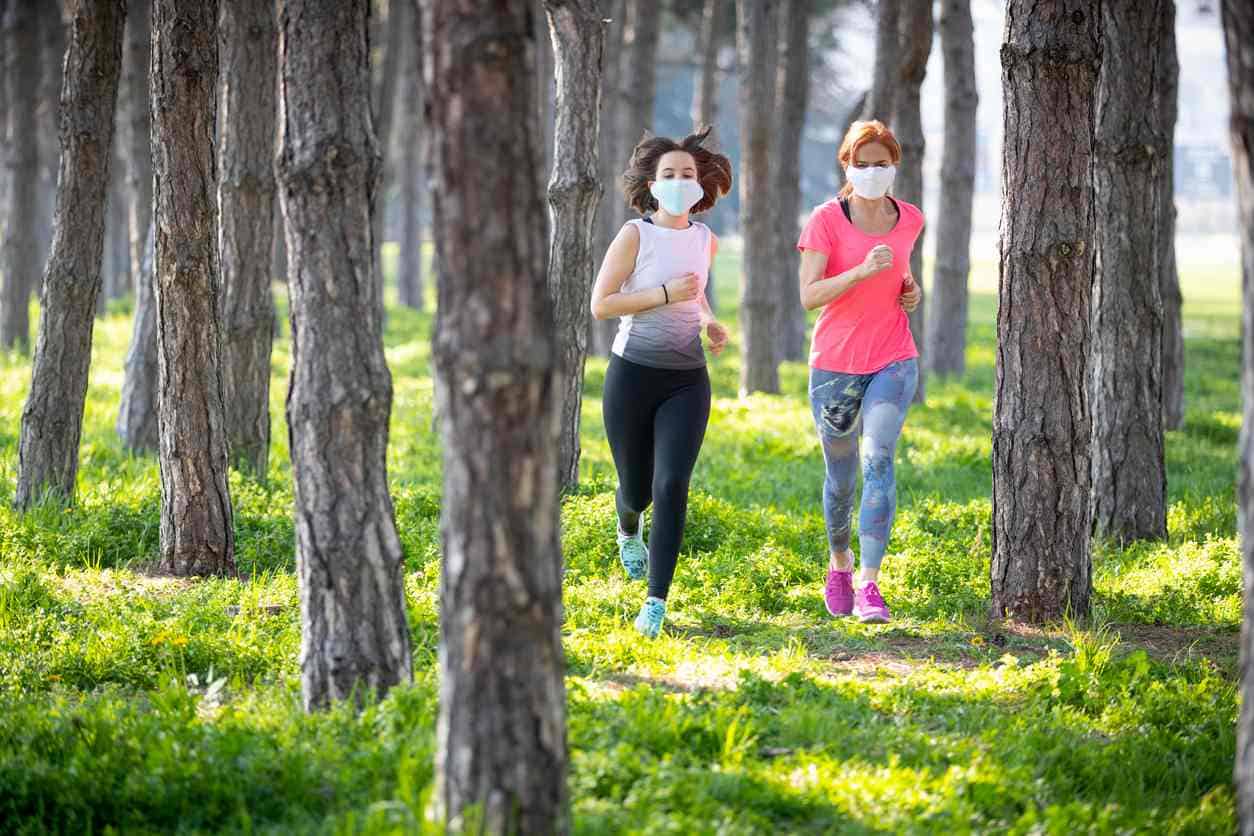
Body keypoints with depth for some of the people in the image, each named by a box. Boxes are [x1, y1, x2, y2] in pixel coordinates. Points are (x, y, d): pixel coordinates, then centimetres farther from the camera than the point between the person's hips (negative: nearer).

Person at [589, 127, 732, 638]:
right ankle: (629, 530, 51)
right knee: (636, 486, 11)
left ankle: (656, 603, -11)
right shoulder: (635, 235, -9)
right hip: (633, 374, -2)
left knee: (671, 486, -14)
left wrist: (710, 322, 6)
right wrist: (665, 295, -20)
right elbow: (600, 305, -13)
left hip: (686, 380, 2)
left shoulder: (705, 240, 5)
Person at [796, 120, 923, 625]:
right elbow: (809, 296, -17)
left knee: (879, 457, -20)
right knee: (840, 474, 10)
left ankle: (869, 585, -24)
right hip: (835, 364, -1)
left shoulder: (909, 220, 4)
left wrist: (911, 289, 3)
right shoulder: (826, 220, -8)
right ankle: (839, 560, 39)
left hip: (894, 361, 1)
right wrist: (863, 270, -29)